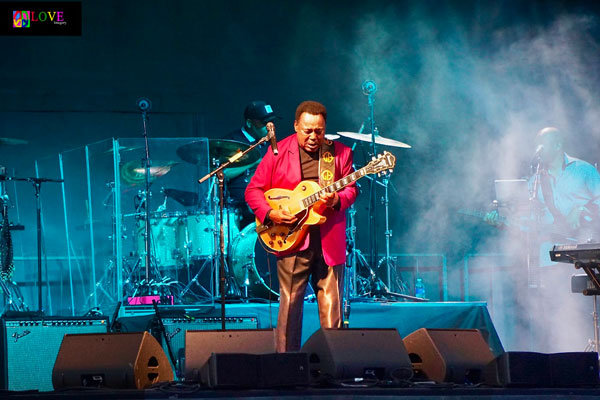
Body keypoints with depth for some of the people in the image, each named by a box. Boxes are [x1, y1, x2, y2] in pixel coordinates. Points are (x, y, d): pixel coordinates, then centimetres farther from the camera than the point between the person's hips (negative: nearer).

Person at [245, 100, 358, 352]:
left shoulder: (340, 153, 8)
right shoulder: (278, 152, 3)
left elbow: (351, 189, 7)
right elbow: (254, 190, 5)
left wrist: (337, 200, -15)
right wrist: (269, 213, -11)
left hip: (329, 243, 2)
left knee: (331, 307, 1)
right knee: (290, 304, -2)